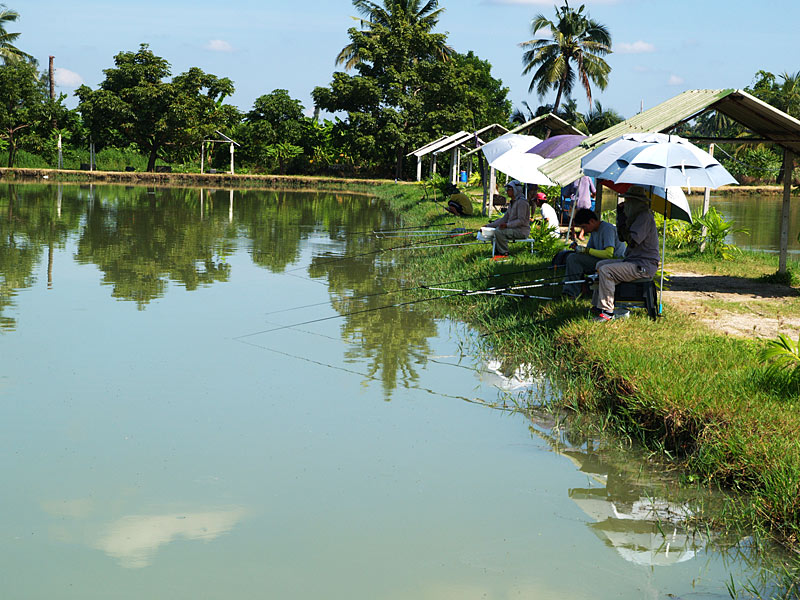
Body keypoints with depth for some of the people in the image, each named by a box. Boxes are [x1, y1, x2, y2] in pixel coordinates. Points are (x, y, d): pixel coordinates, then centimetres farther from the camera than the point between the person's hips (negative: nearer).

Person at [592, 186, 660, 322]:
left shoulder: (645, 217, -17)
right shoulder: (638, 216, 16)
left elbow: (633, 241, -25)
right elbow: (622, 238, 19)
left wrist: (622, 228, -12)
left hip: (644, 266, -11)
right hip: (634, 261, 11)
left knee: (606, 271, -24)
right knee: (600, 265, 17)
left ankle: (607, 312, -23)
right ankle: (597, 305, 15)